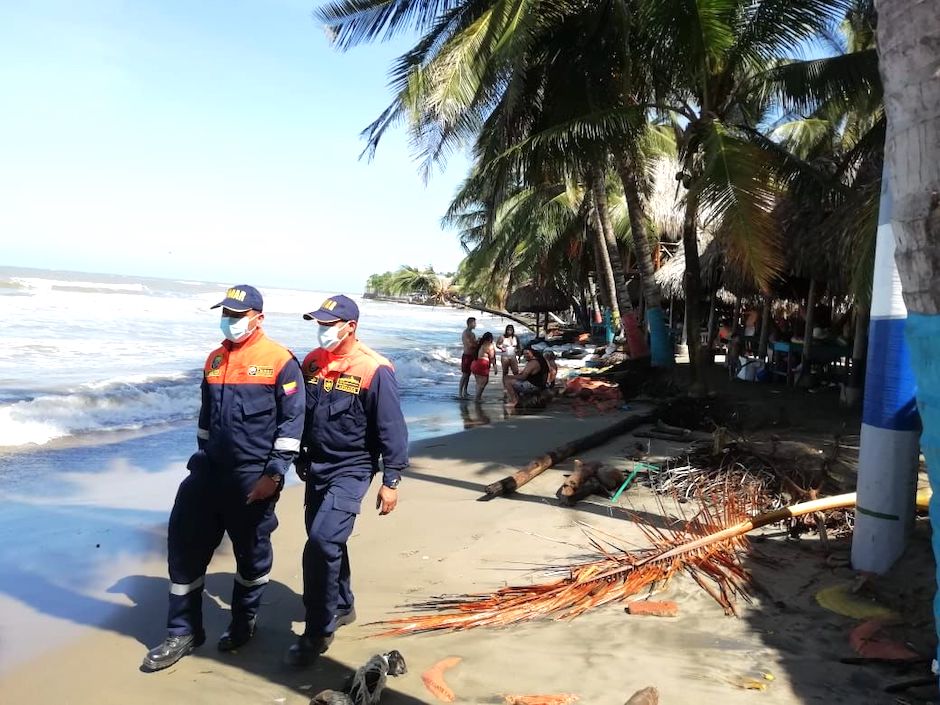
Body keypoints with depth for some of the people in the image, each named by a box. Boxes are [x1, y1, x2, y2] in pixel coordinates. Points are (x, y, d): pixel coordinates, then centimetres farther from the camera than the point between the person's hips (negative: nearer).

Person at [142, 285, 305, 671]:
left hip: (253, 478, -6)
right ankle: (183, 632, 18)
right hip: (210, 471, 6)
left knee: (252, 551, 9)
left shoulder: (280, 361, -9)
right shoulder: (214, 360, 11)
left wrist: (273, 474, -15)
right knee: (184, 543, 4)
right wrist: (203, 461, 18)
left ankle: (243, 622, 31)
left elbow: (292, 421, -12)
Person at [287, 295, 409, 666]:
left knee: (322, 541, -18)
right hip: (316, 468, 7)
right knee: (326, 542, 17)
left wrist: (391, 481, -15)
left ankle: (318, 631, -4)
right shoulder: (312, 363, 5)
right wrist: (301, 459, 21)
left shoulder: (374, 370, -15)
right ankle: (342, 606, 39)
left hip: (351, 470, -7)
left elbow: (391, 429, -14)